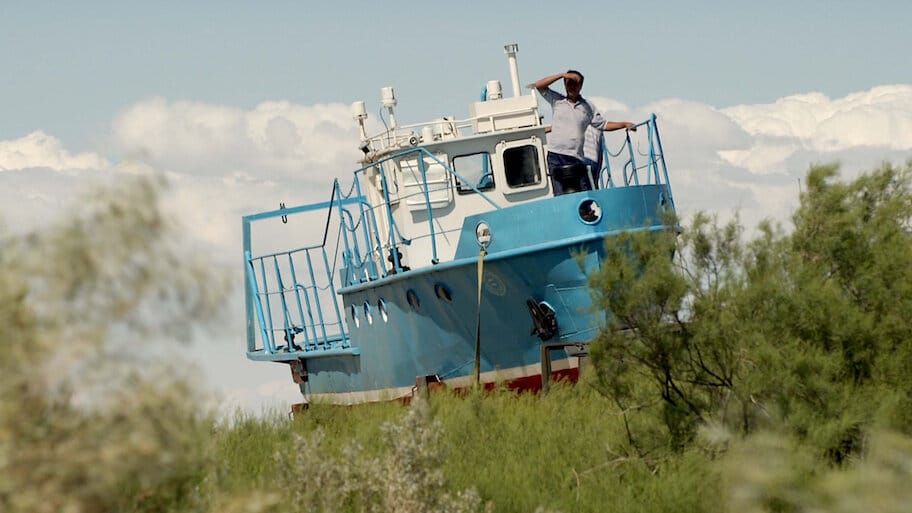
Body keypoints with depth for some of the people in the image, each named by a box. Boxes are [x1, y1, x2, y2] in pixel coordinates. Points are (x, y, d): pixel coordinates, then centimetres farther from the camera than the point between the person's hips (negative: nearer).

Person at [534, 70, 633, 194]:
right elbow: (539, 85, 1)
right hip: (556, 156, -2)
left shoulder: (588, 107, 14)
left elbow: (603, 125, 19)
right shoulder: (556, 101, 10)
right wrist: (562, 75, -4)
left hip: (576, 158, 2)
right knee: (560, 196, -7)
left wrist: (624, 124, 10)